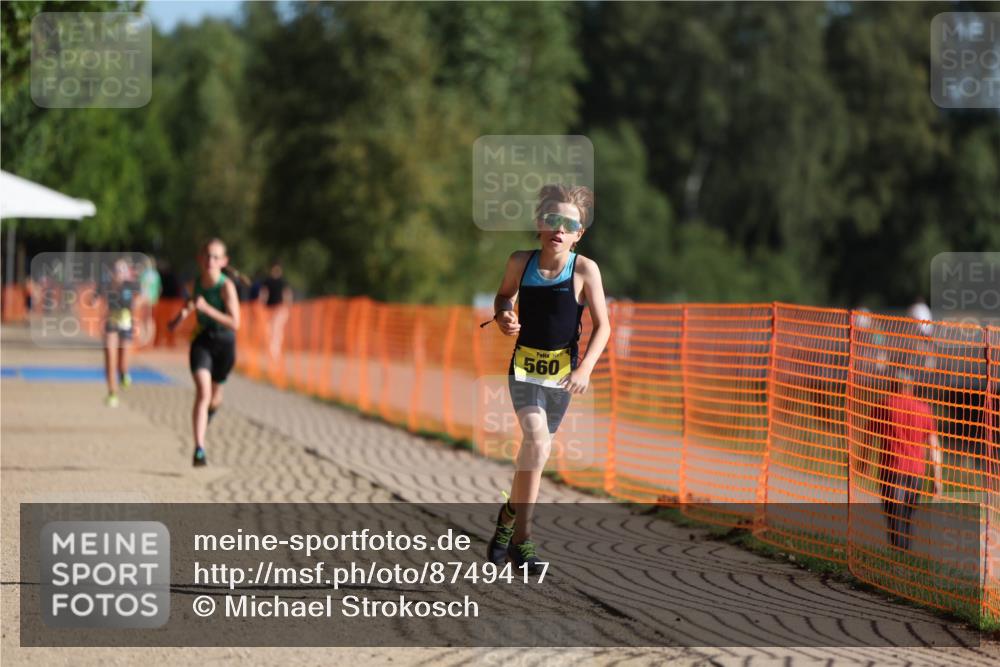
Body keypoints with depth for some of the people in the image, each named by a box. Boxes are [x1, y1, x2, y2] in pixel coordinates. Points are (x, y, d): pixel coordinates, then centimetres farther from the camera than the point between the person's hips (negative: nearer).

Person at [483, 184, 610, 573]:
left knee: (537, 447, 9)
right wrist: (503, 317, -6)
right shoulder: (521, 262, -5)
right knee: (537, 439, -20)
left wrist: (585, 369, -21)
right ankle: (521, 539, -14)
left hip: (563, 369, 1)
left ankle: (510, 516, 30)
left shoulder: (585, 270, -11)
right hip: (525, 364, -1)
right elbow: (504, 295, 16)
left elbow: (602, 326, -8)